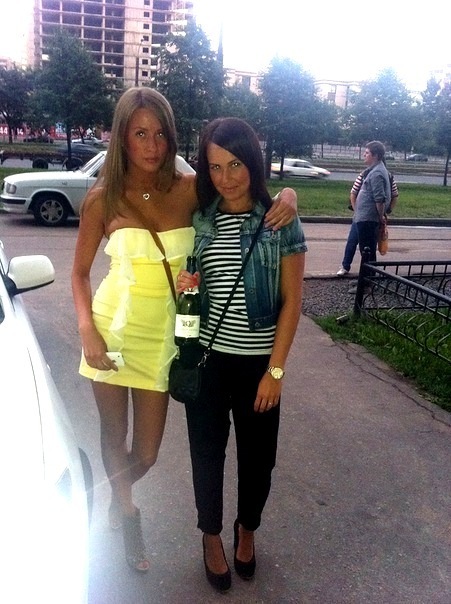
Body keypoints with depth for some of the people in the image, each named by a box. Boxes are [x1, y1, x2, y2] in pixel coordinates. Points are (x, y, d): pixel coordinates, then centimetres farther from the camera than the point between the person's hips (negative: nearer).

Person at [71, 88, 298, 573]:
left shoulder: (189, 189, -5)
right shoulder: (103, 197, -5)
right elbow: (80, 271, 3)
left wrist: (286, 195, -18)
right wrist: (86, 328, -10)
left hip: (162, 334, 1)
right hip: (112, 328, 0)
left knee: (147, 452, 11)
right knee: (114, 434, 15)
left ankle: (118, 498, 50)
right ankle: (127, 513, 48)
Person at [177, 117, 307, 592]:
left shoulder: (280, 221, -7)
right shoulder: (198, 219, 1)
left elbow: (291, 301, -7)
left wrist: (275, 370, -10)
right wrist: (183, 287, -11)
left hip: (258, 361, -2)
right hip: (206, 357, 2)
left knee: (257, 454, 14)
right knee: (207, 451, 13)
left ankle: (247, 529, 43)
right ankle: (212, 535, 39)